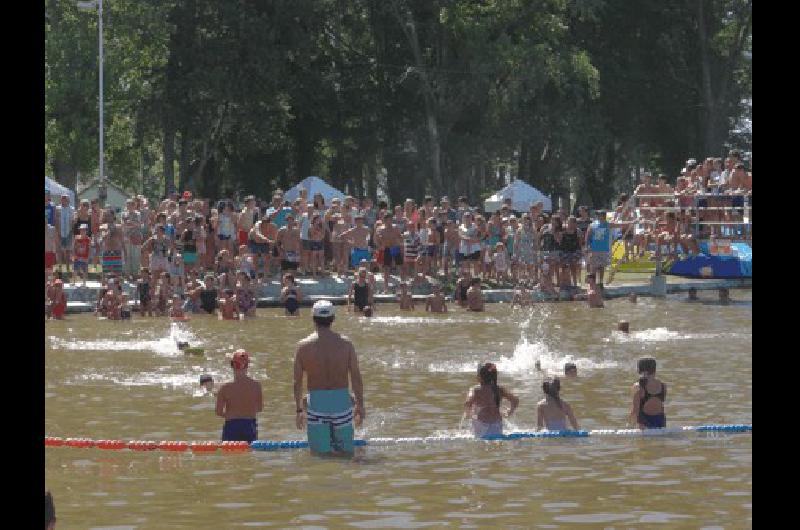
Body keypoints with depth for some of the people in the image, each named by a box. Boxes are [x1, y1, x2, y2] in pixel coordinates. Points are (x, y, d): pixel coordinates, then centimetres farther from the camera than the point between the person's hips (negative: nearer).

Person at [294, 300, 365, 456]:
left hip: (316, 402, 0)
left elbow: (297, 381, 2)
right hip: (341, 400, 1)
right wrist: (360, 403, 9)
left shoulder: (303, 346, -1)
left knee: (320, 453, 3)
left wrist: (299, 409, 11)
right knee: (345, 452, 9)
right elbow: (356, 377, -1)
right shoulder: (345, 344, 0)